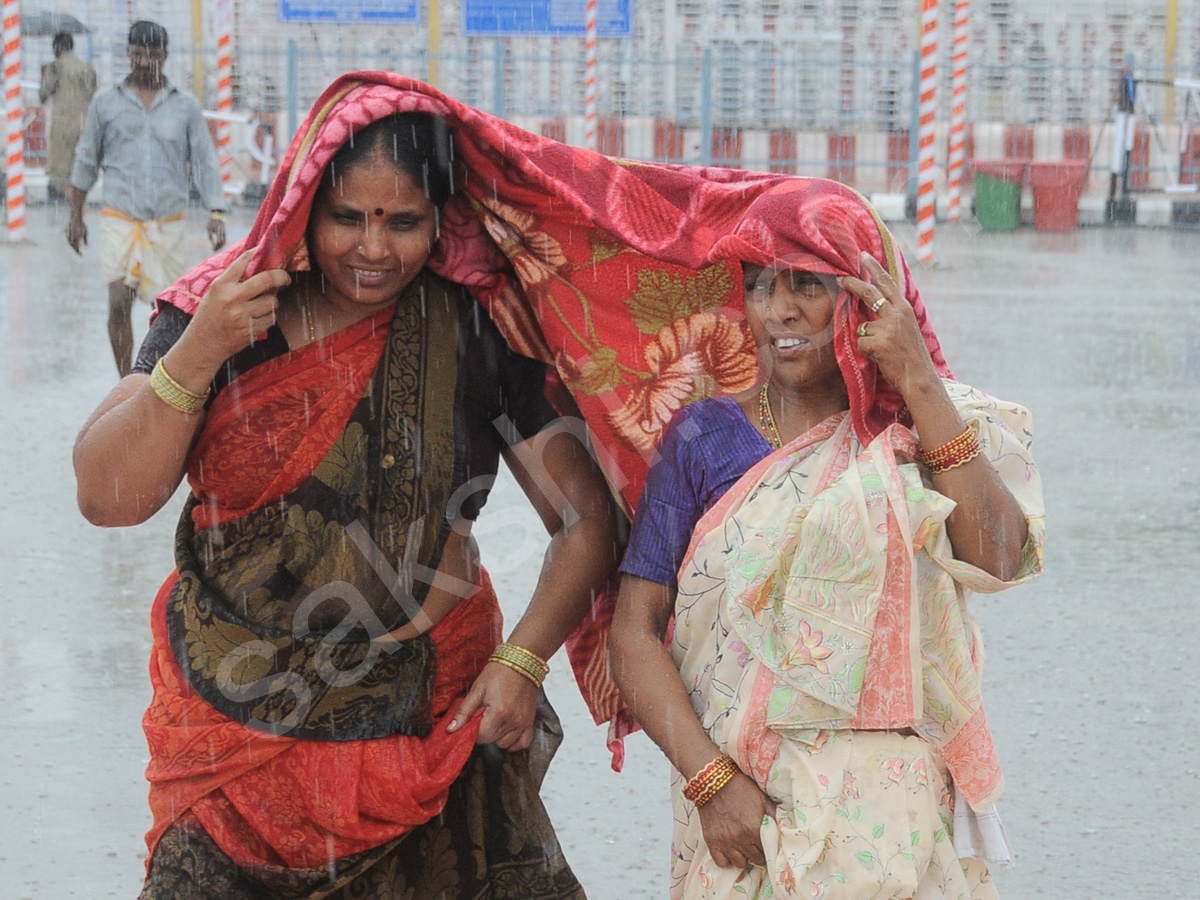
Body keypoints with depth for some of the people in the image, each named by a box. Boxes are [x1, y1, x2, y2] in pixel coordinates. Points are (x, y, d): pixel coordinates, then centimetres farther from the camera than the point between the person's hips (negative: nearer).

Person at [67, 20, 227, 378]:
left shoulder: (186, 106, 4)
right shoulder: (106, 102, 4)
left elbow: (204, 163, 4)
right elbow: (87, 160, 12)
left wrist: (216, 214, -6)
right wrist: (76, 215, 13)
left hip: (168, 224, 1)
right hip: (119, 220, 0)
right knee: (119, 304, -9)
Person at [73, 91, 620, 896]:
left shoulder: (473, 335, -2)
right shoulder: (219, 312, -1)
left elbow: (587, 522, 2)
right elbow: (107, 498, -9)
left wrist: (522, 660, -10)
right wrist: (195, 357, -20)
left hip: (427, 732, 0)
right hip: (231, 731, 0)